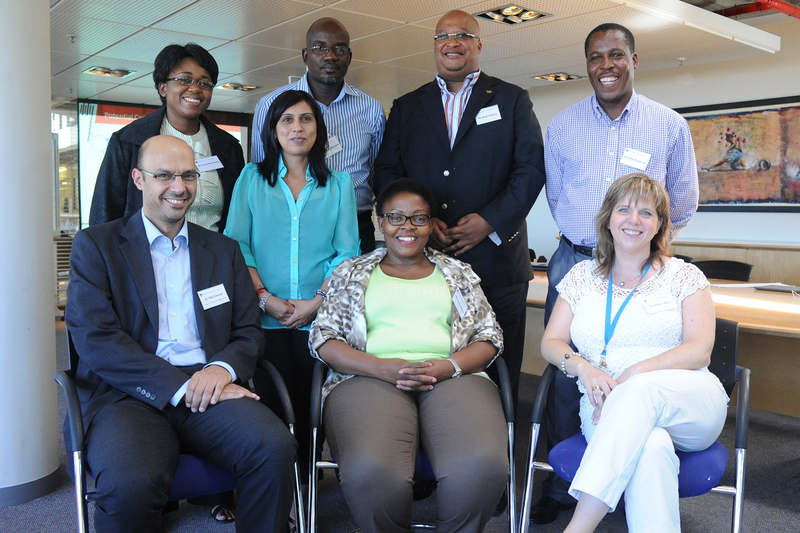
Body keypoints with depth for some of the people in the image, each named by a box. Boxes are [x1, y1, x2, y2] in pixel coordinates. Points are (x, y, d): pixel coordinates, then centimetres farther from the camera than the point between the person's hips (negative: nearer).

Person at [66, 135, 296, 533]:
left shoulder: (224, 250, 20)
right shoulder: (95, 245, 8)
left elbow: (249, 332, 16)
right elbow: (95, 339, -4)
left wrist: (223, 368, -8)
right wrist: (179, 387, -14)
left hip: (208, 387, 3)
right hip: (128, 394, -2)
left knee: (275, 447, -28)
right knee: (130, 483, -34)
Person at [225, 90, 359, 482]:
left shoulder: (339, 184, 13)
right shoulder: (252, 178, 12)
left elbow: (347, 251, 4)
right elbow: (235, 243, 3)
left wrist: (317, 301, -10)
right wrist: (265, 298, -9)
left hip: (320, 317, 1)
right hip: (264, 317, 0)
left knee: (310, 405, -1)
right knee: (271, 405, -6)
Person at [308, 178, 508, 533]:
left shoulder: (458, 273, 23)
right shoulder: (351, 273, 20)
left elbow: (489, 337, 15)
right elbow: (323, 337, 9)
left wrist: (447, 367, -7)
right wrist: (381, 367, -9)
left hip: (452, 379, 1)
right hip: (370, 379, -1)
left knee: (483, 467, -31)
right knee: (370, 473, -34)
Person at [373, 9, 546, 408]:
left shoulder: (512, 100, 10)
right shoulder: (406, 107, 16)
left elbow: (532, 167, 1)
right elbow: (386, 172, 9)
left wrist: (490, 220, -11)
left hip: (495, 255, -1)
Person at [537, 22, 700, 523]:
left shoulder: (670, 125, 3)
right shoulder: (561, 125, 7)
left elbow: (683, 202, 14)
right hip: (573, 262, 2)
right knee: (564, 375, 4)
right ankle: (562, 486, 18)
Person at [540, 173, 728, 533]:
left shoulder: (684, 276, 10)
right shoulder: (582, 276, 17)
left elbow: (699, 351, -1)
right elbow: (551, 342, 13)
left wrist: (634, 374, -18)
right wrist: (583, 367, -11)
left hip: (687, 405, -1)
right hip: (607, 407, 1)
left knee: (642, 390, -38)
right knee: (650, 447, -36)